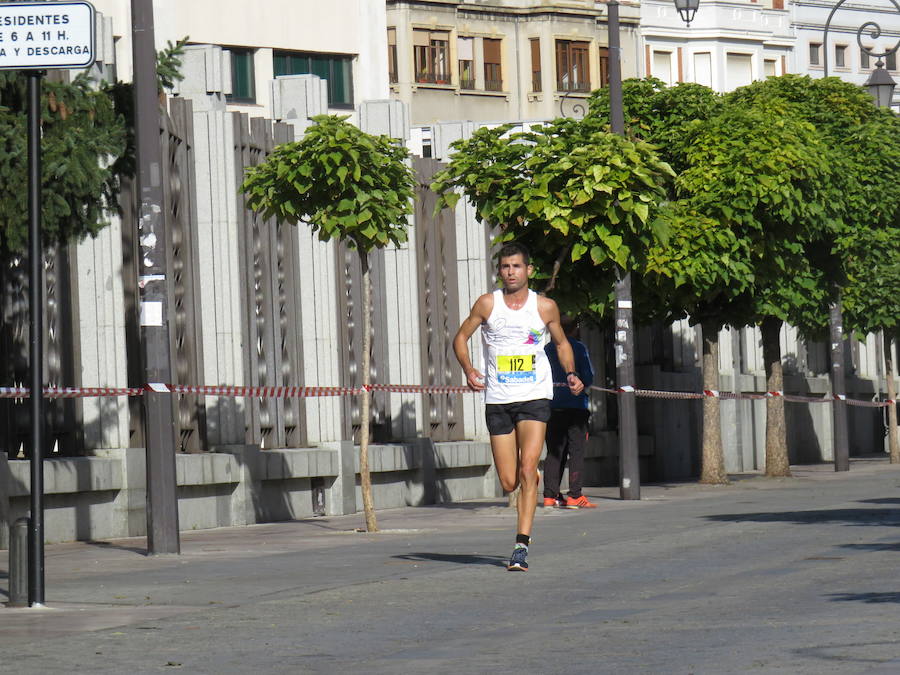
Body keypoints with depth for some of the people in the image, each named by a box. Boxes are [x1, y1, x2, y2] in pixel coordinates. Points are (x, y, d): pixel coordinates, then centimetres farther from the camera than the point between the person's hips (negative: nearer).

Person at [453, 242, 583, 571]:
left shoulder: (545, 307, 3)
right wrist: (468, 370, -8)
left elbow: (561, 343, 18)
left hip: (535, 397, -1)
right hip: (498, 401, 1)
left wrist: (571, 373, 1)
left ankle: (522, 545, -16)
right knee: (508, 483, 1)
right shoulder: (487, 304, 1)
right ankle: (532, 482, 39)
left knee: (527, 471, -17)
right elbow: (461, 337, 11)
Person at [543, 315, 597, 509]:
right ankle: (574, 496, -8)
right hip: (575, 406, -4)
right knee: (576, 450, -3)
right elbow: (588, 378, -8)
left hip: (553, 406, 4)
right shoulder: (579, 348, -5)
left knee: (554, 451, 9)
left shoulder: (547, 349, 8)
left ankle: (550, 495, 4)